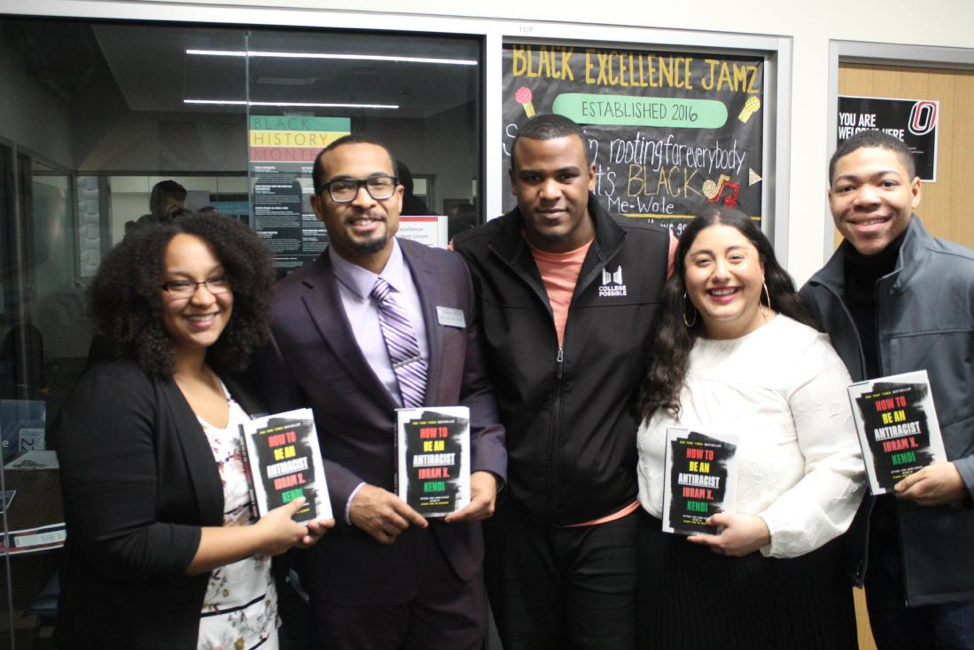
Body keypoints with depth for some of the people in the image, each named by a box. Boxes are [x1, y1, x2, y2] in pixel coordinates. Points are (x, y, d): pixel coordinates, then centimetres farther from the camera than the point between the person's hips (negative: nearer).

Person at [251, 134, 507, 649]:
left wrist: (487, 468, -7)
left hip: (454, 538, 4)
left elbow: (477, 386, 6)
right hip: (354, 557, -3)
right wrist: (348, 497, -16)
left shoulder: (450, 273, -1)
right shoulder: (287, 309, -11)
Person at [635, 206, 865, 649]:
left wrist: (767, 530, -19)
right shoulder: (668, 352, 5)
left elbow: (843, 466, -12)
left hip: (776, 566, -4)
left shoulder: (805, 352, -8)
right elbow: (649, 461, 13)